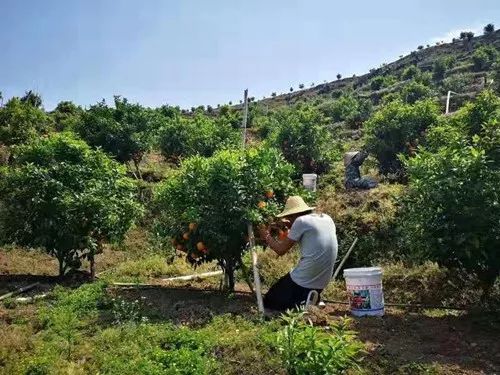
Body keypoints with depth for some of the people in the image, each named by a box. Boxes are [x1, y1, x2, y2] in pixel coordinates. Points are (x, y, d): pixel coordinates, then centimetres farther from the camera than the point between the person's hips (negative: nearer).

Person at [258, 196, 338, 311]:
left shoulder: (301, 221, -11)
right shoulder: (327, 219, 9)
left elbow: (281, 250, -7)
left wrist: (266, 236, 9)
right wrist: (293, 228, 22)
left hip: (304, 281, -8)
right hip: (321, 283, 8)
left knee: (268, 302, 10)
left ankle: (302, 304, -8)